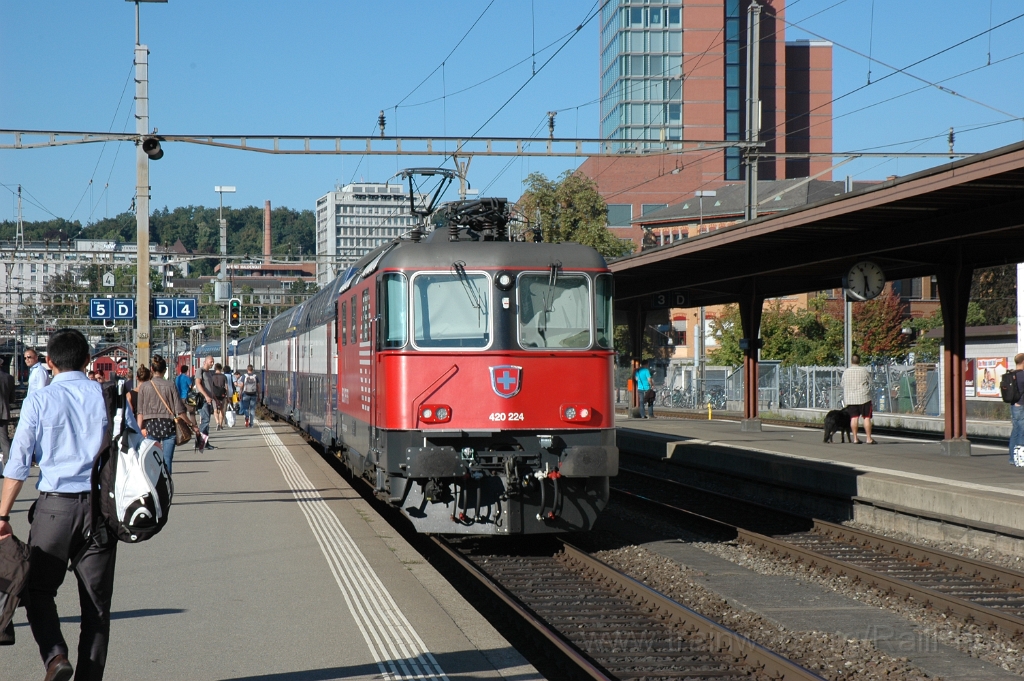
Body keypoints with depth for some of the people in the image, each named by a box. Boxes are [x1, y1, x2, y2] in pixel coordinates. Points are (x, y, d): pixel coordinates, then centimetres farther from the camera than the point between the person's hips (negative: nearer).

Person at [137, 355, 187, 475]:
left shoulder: (144, 386, 1)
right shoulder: (170, 386, -1)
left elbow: (140, 411, 0)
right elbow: (179, 411, -2)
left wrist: (140, 429, 4)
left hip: (151, 425, 1)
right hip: (168, 425, -1)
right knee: (167, 460, 1)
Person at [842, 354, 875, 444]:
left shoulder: (846, 372, 4)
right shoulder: (864, 371, -2)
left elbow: (843, 386, 12)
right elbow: (870, 384, 5)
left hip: (850, 398, 3)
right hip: (863, 398, -3)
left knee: (854, 418, 4)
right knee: (867, 418, 0)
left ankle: (855, 438, 3)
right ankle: (869, 439, -3)